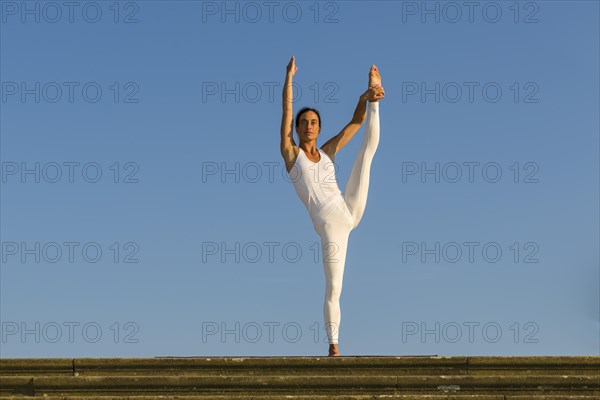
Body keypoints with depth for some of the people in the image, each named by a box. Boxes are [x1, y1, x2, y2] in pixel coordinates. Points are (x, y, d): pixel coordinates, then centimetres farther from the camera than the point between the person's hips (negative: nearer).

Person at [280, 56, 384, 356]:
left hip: (350, 212, 4)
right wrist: (289, 78, -3)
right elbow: (287, 112, -1)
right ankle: (333, 346, 7)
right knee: (333, 288, -4)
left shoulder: (327, 151, 17)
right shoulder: (291, 153, 7)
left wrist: (366, 97, -2)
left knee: (369, 146, 7)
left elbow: (355, 122, 13)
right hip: (329, 226, -4)